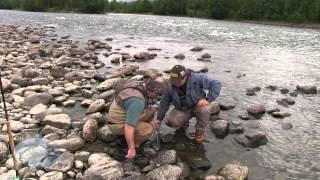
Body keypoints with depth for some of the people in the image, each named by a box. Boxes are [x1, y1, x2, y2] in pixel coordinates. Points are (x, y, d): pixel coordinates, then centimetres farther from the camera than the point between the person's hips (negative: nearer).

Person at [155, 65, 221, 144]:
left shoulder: (196, 78, -23)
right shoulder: (170, 86, -12)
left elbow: (216, 84, -23)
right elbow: (164, 102, -1)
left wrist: (208, 99, -33)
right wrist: (159, 119, -3)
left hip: (198, 106, -2)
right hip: (182, 110, 3)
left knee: (204, 109, -38)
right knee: (169, 120, -24)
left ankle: (200, 132, -11)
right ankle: (183, 123, 13)